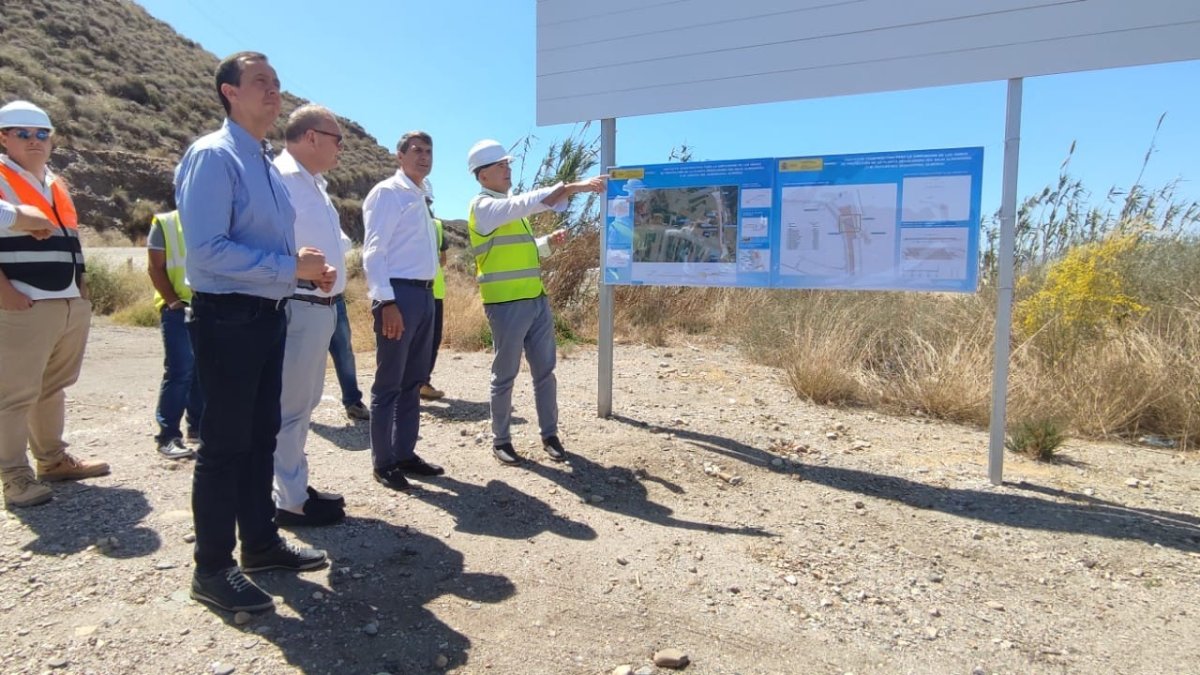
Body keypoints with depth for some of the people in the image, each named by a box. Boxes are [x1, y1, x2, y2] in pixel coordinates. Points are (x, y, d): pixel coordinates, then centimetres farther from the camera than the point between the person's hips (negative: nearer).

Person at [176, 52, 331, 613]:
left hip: (268, 314, 9)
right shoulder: (213, 156, -13)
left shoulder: (267, 162, 15)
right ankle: (212, 569, 14)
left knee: (261, 436, 17)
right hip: (227, 318, -9)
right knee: (224, 444, 0)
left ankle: (261, 542, 31)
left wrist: (307, 268, 4)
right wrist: (291, 267, -21)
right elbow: (207, 250, -23)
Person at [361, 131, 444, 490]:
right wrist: (386, 301, -22)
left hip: (424, 293, 9)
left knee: (413, 381, 13)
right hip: (399, 293, -9)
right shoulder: (387, 193, -6)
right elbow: (373, 251, -14)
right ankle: (383, 462, 8)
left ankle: (405, 453, 23)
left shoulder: (421, 197, 18)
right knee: (389, 383, -2)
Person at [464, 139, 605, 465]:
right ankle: (500, 440, 16)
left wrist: (549, 242, 13)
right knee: (505, 376, 3)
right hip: (506, 304, -8)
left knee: (544, 371, 10)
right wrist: (573, 187, -29)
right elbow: (526, 203, -25)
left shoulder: (511, 207, 19)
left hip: (537, 301, 8)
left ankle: (549, 435, 21)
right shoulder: (483, 206, -9)